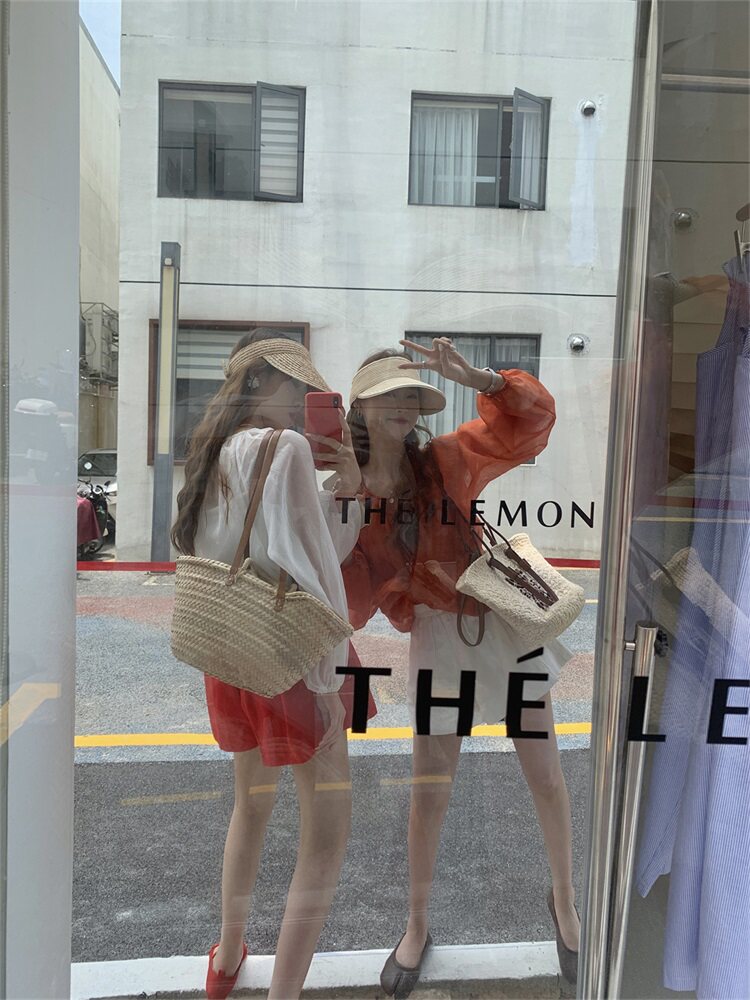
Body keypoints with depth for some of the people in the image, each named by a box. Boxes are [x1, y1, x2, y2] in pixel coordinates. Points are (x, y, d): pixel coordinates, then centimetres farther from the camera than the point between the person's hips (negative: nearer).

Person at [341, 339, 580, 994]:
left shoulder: (445, 461, -6)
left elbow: (531, 418, -10)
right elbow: (350, 598, -5)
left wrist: (472, 377, -26)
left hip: (502, 619, 1)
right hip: (437, 635, 0)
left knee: (546, 775, 12)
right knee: (431, 790, 8)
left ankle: (564, 899, 40)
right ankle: (418, 925, 34)